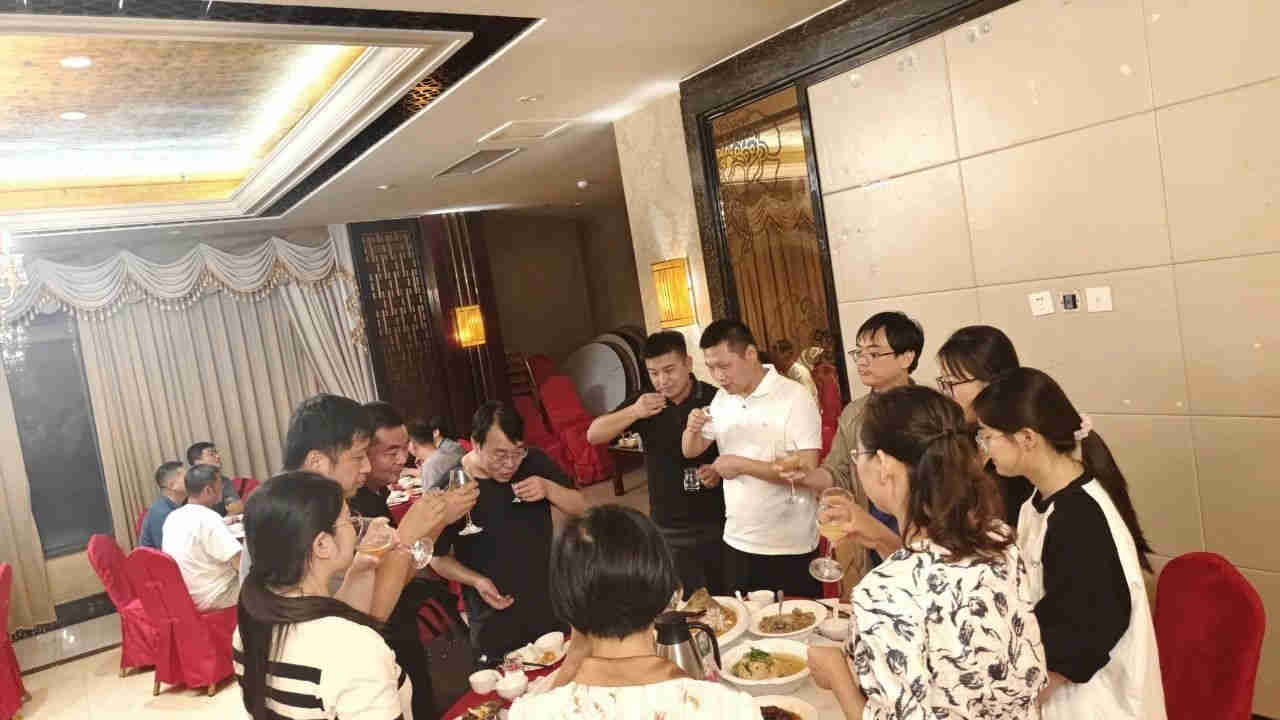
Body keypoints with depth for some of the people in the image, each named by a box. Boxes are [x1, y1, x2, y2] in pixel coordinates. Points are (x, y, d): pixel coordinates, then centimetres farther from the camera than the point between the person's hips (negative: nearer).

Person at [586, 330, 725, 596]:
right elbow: (594, 435, -2)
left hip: (719, 524, -1)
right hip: (669, 530, 2)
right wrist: (633, 412, -17)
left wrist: (720, 469, -19)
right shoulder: (645, 404, 2)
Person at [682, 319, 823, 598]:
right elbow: (691, 451, 13)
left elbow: (806, 470, -20)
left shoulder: (795, 397, -14)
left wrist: (742, 464, -17)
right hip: (737, 541, 6)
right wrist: (692, 428, -9)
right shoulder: (722, 399, 6)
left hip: (789, 547, -6)